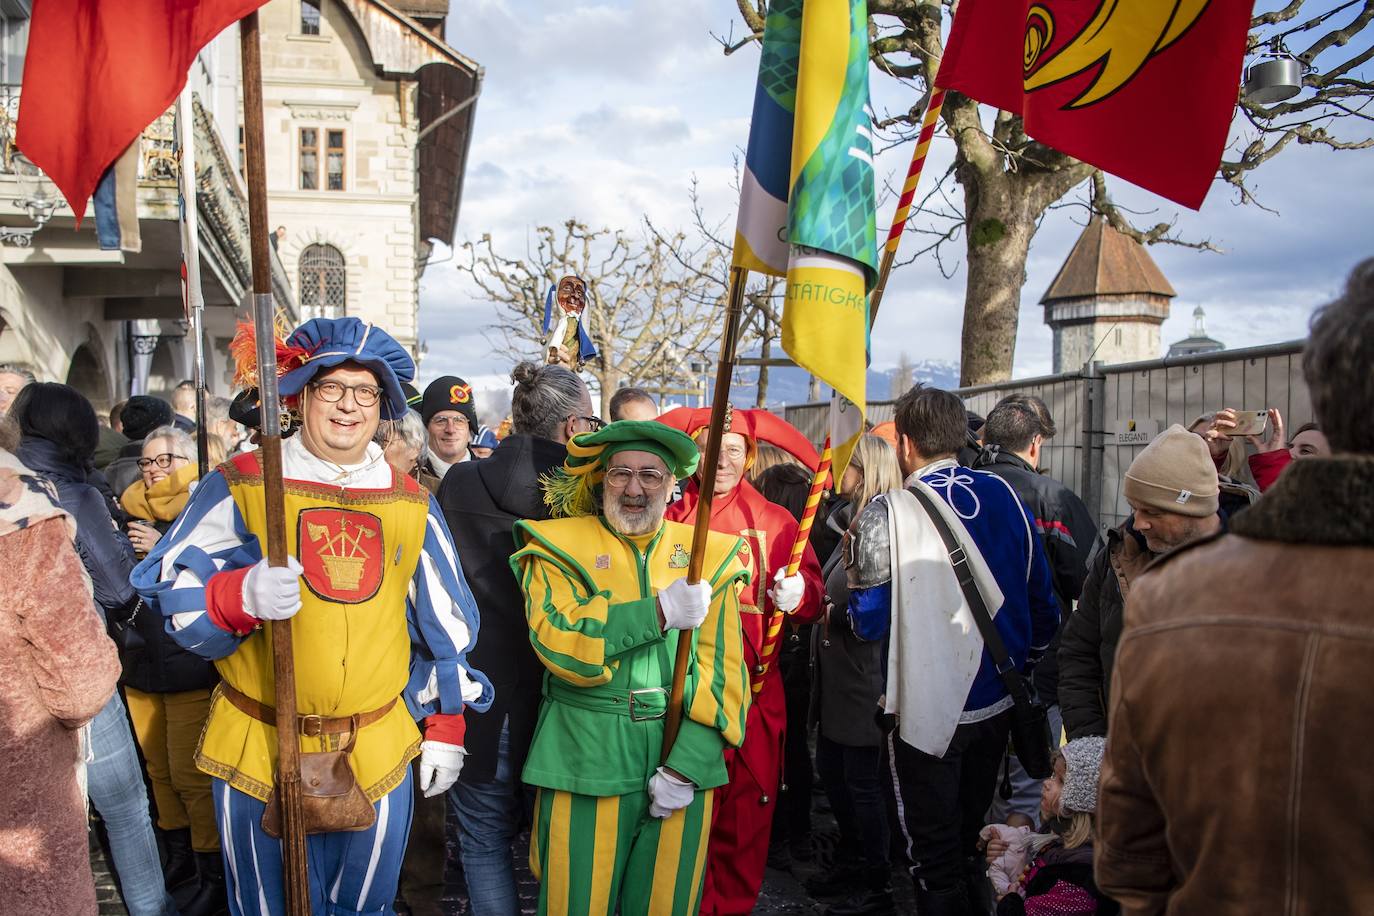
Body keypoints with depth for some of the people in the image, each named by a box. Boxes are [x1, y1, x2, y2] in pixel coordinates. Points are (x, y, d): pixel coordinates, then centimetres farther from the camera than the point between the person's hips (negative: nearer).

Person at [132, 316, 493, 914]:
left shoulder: (410, 503, 7)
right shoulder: (242, 486, -2)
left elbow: (444, 623, 13)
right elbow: (169, 590, -6)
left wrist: (446, 725, 13)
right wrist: (241, 596, -26)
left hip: (379, 752, 3)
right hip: (259, 750, -2)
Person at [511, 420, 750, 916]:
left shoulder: (708, 556, 6)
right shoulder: (560, 546, 1)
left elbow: (721, 669, 0)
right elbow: (557, 642, -14)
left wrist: (687, 764, -10)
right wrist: (661, 612, -19)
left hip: (684, 754, 2)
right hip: (586, 758, -2)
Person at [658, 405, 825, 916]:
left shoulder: (776, 523, 4)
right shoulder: (670, 520, 4)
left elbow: (813, 601, 0)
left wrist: (797, 594, -19)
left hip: (754, 687, 0)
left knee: (747, 807, 6)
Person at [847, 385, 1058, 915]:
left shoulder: (887, 514, -17)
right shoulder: (1005, 496, -1)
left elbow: (869, 621, -15)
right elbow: (1042, 604, 5)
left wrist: (853, 579, 5)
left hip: (929, 708, -5)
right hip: (998, 701, 6)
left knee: (935, 853, 10)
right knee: (972, 839, 23)